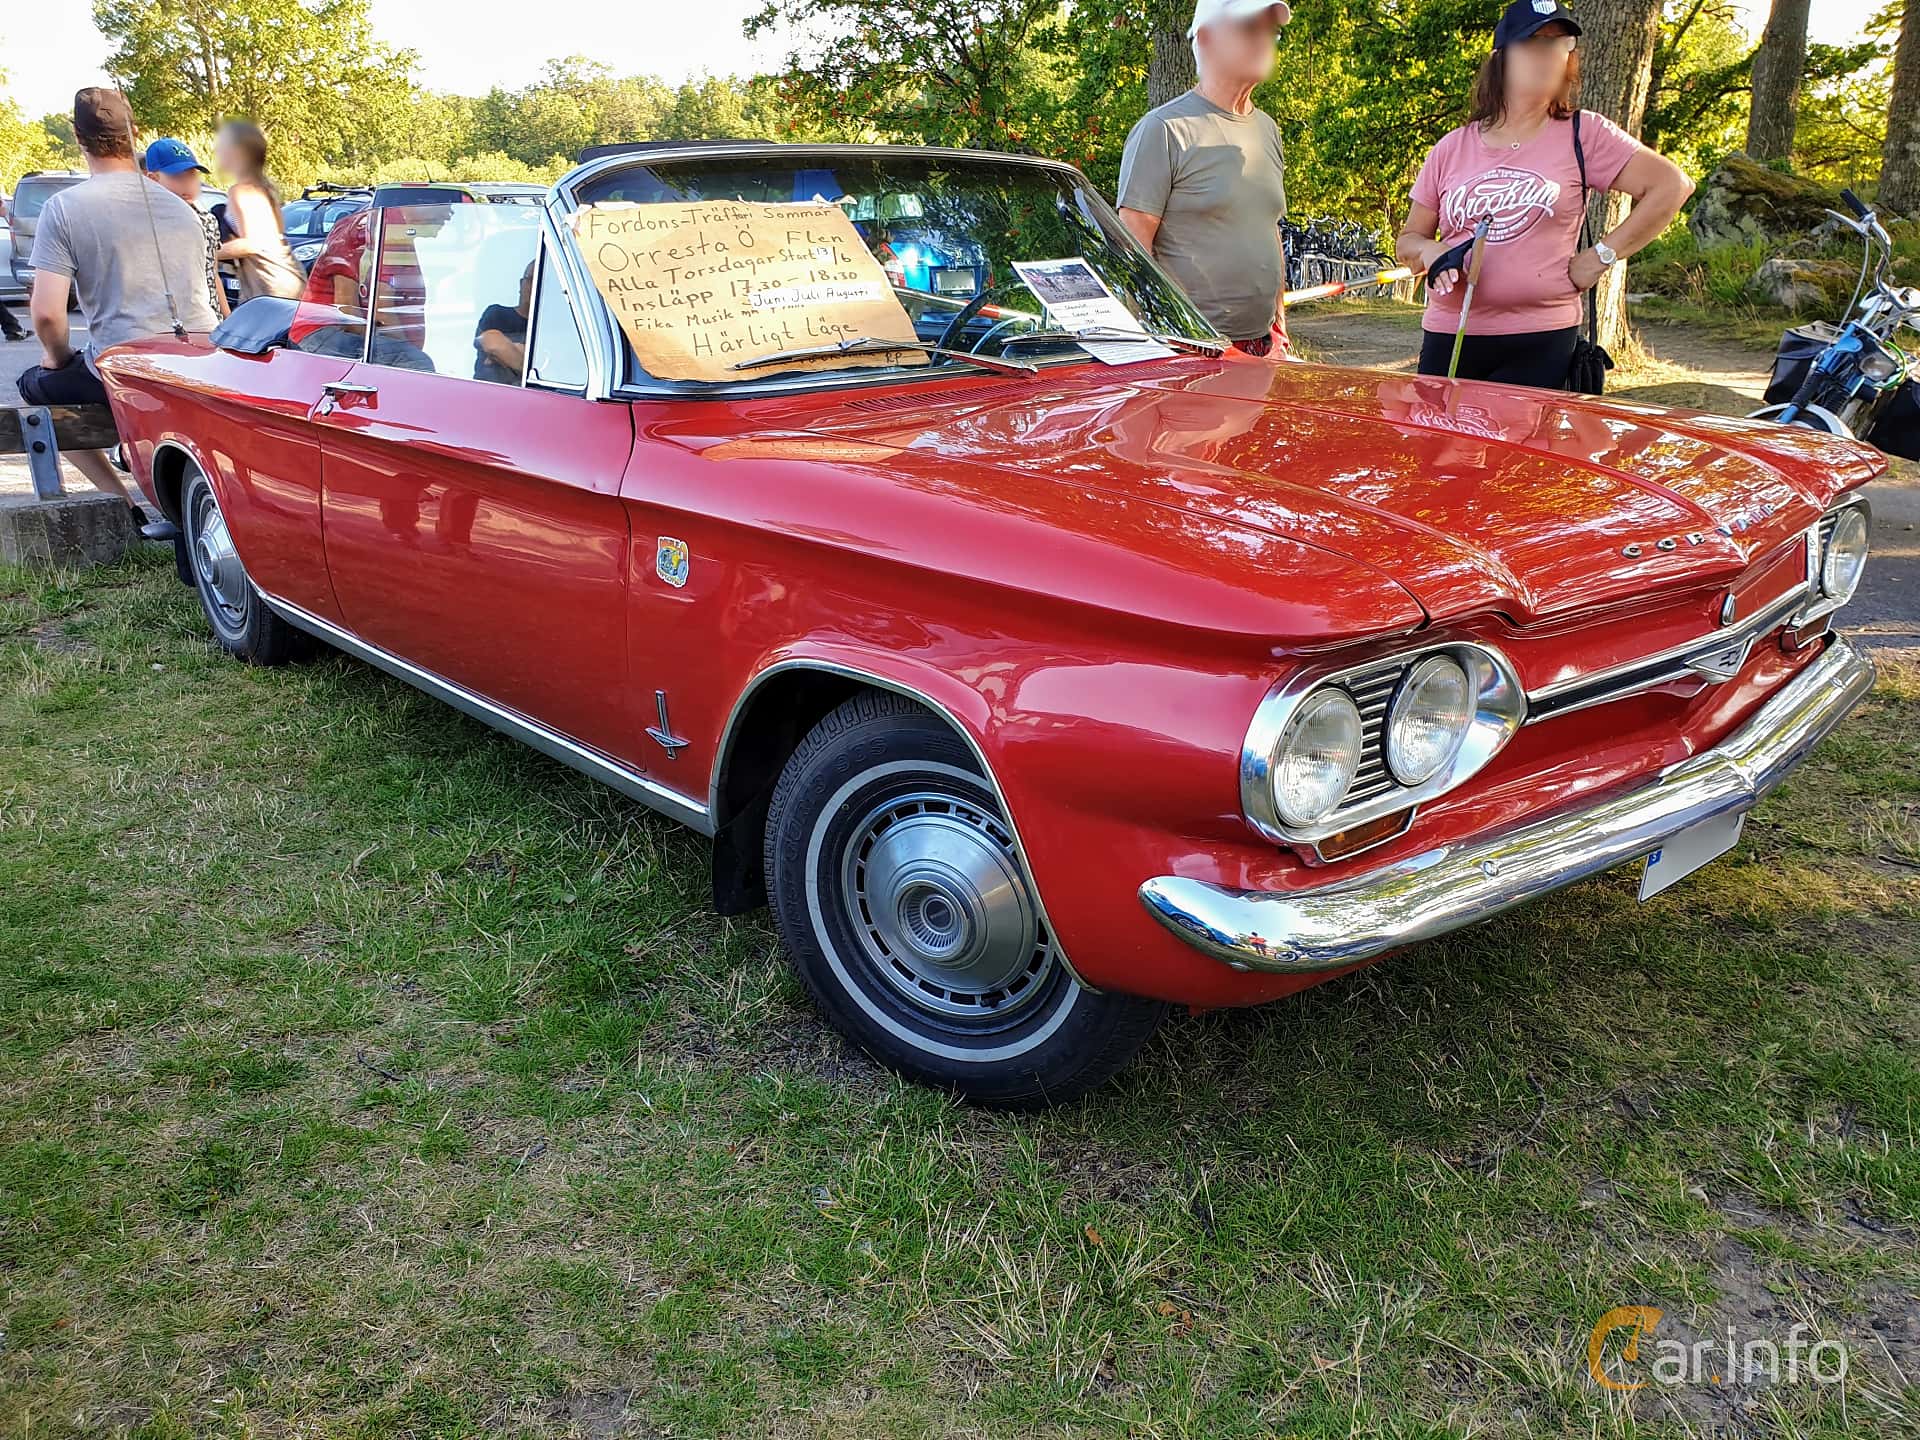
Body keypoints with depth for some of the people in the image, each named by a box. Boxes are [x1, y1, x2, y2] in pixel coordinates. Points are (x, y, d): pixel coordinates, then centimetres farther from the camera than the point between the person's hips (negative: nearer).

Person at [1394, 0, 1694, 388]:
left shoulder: (1583, 135, 3)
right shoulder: (1452, 148, 9)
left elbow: (1671, 186, 1)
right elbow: (1408, 240, 14)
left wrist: (1600, 256, -5)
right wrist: (1430, 252, -9)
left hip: (1541, 345, -2)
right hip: (1448, 341, 2)